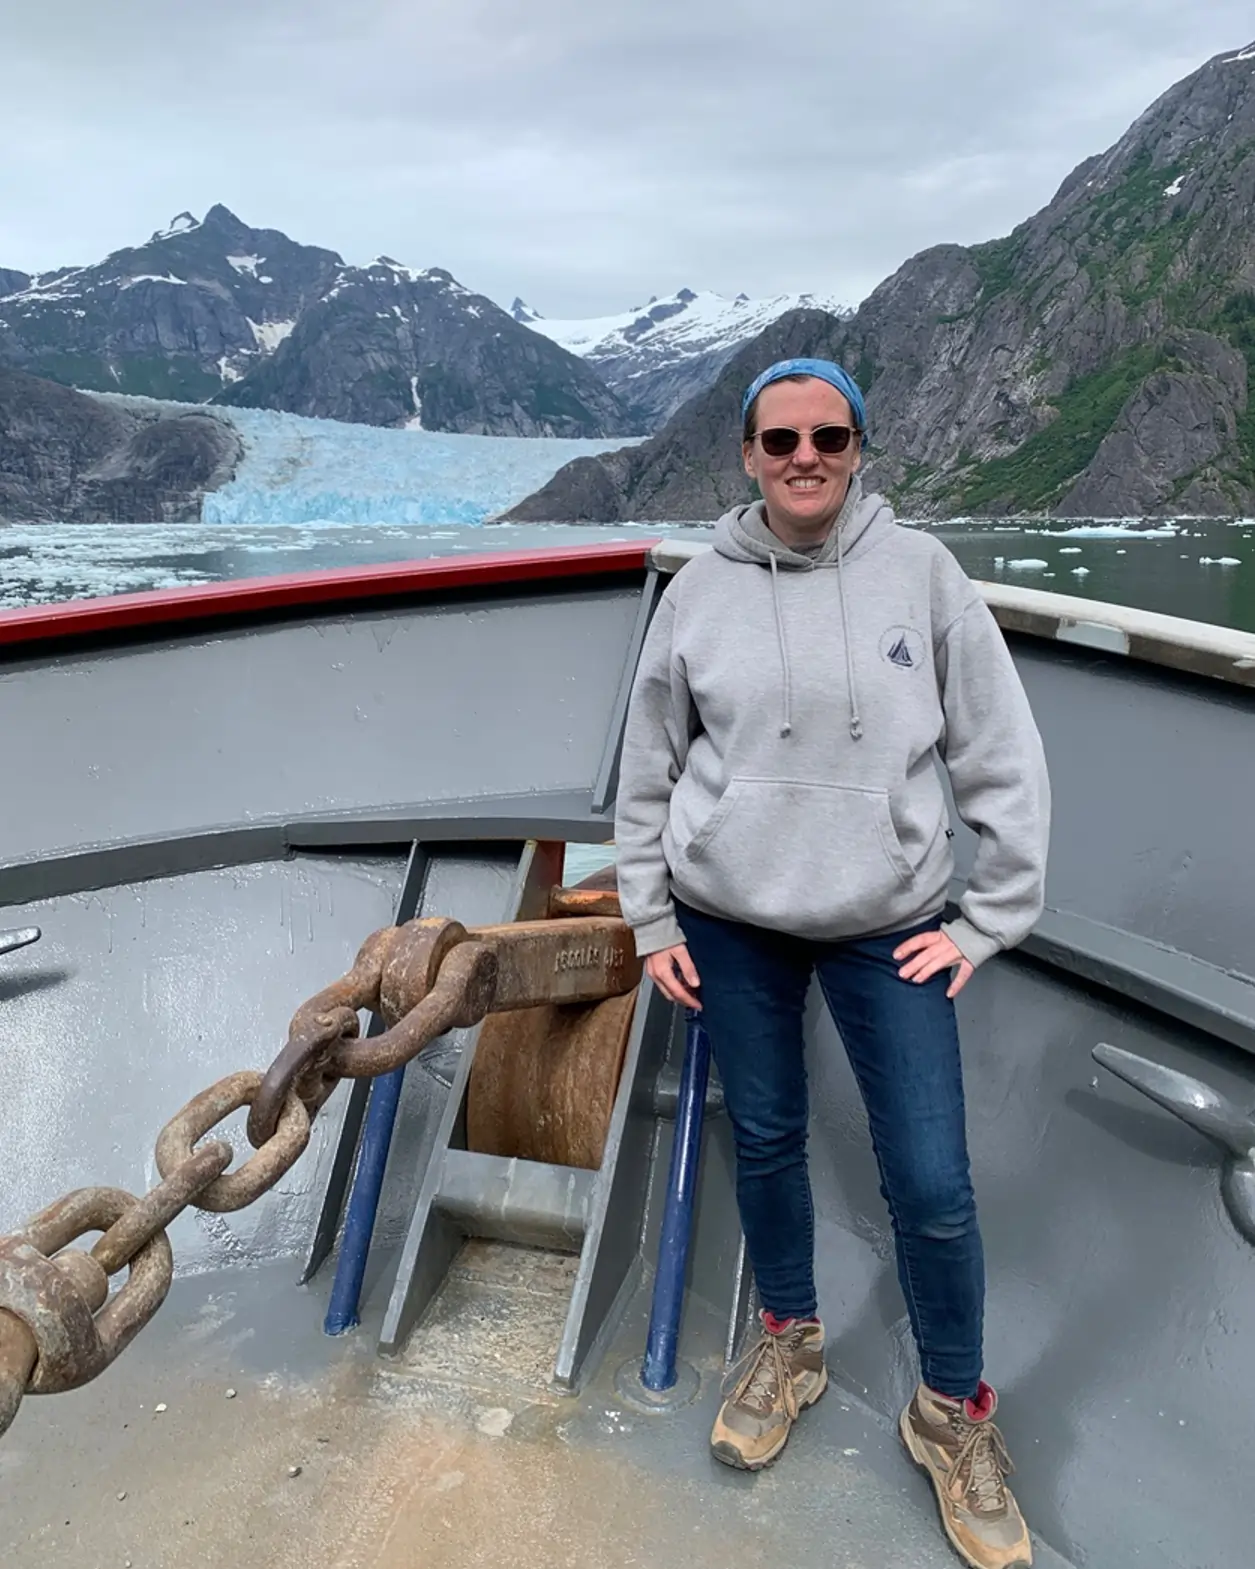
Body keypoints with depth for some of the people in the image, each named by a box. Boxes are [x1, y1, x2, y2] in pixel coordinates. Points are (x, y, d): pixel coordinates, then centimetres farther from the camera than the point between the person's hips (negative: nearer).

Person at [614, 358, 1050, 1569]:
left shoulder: (919, 571, -6)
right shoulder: (700, 592, -2)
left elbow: (1004, 760, -2)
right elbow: (647, 775, 6)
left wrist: (989, 922, -3)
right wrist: (652, 923, 6)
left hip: (889, 924, -1)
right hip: (730, 922, 2)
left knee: (933, 1186, 2)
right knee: (764, 1142, 16)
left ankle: (953, 1415, 29)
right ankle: (788, 1343, 43)